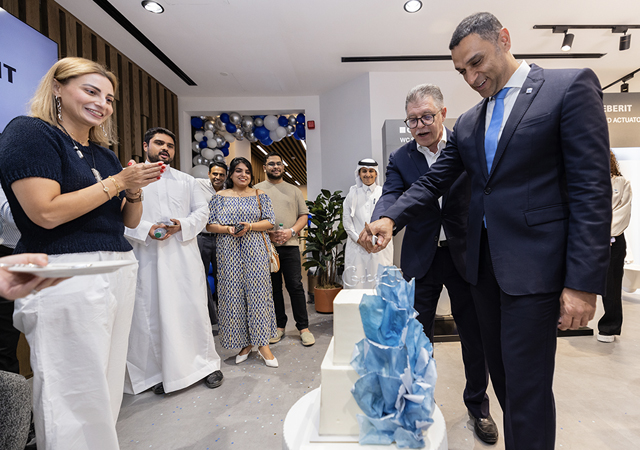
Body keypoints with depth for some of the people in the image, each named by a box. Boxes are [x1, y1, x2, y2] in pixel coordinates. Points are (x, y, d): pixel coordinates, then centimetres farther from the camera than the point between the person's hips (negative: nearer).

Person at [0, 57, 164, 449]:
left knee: (108, 385, 15)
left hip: (120, 271, 8)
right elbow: (46, 212, -16)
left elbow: (130, 221, 18)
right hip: (68, 276, -7)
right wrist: (117, 181, -12)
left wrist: (136, 190, -2)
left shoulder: (103, 153, 17)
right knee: (78, 393, 1)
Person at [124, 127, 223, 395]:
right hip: (148, 257, -1)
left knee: (193, 308, 4)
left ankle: (206, 363, 17)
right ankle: (162, 371, 19)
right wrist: (145, 229, -15)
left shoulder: (186, 180, 17)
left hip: (183, 255, 2)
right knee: (152, 312, 3)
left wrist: (182, 226, -8)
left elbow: (202, 211, 10)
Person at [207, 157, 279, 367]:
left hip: (254, 249, -1)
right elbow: (210, 225, 5)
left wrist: (249, 226, -14)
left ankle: (263, 343, 7)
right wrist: (228, 229, -14)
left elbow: (270, 222, 2)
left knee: (257, 291, -3)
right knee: (233, 293, 2)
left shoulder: (259, 195, 8)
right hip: (229, 251, 1)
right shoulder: (220, 196, 9)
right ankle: (244, 343, 17)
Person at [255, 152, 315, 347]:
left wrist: (291, 231, -8)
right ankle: (279, 326, 20)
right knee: (273, 287, 8)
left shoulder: (294, 190, 13)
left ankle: (304, 327, 8)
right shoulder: (257, 190, 9)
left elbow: (304, 216, 10)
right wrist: (267, 234, -11)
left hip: (290, 245, 0)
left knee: (296, 286, -1)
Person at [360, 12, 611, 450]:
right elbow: (433, 181, 9)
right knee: (503, 375, 19)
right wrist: (391, 218, -9)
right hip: (484, 264, 6)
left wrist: (584, 282, -16)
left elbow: (591, 188, -11)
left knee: (527, 385, 1)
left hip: (533, 266, -6)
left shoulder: (571, 86, -4)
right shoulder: (468, 123, 13)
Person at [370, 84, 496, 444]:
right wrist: (380, 222, -37)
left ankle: (478, 405, 37)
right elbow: (391, 195, -15)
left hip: (465, 253, 0)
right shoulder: (401, 159, 0)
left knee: (476, 334, 13)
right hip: (421, 258, 1)